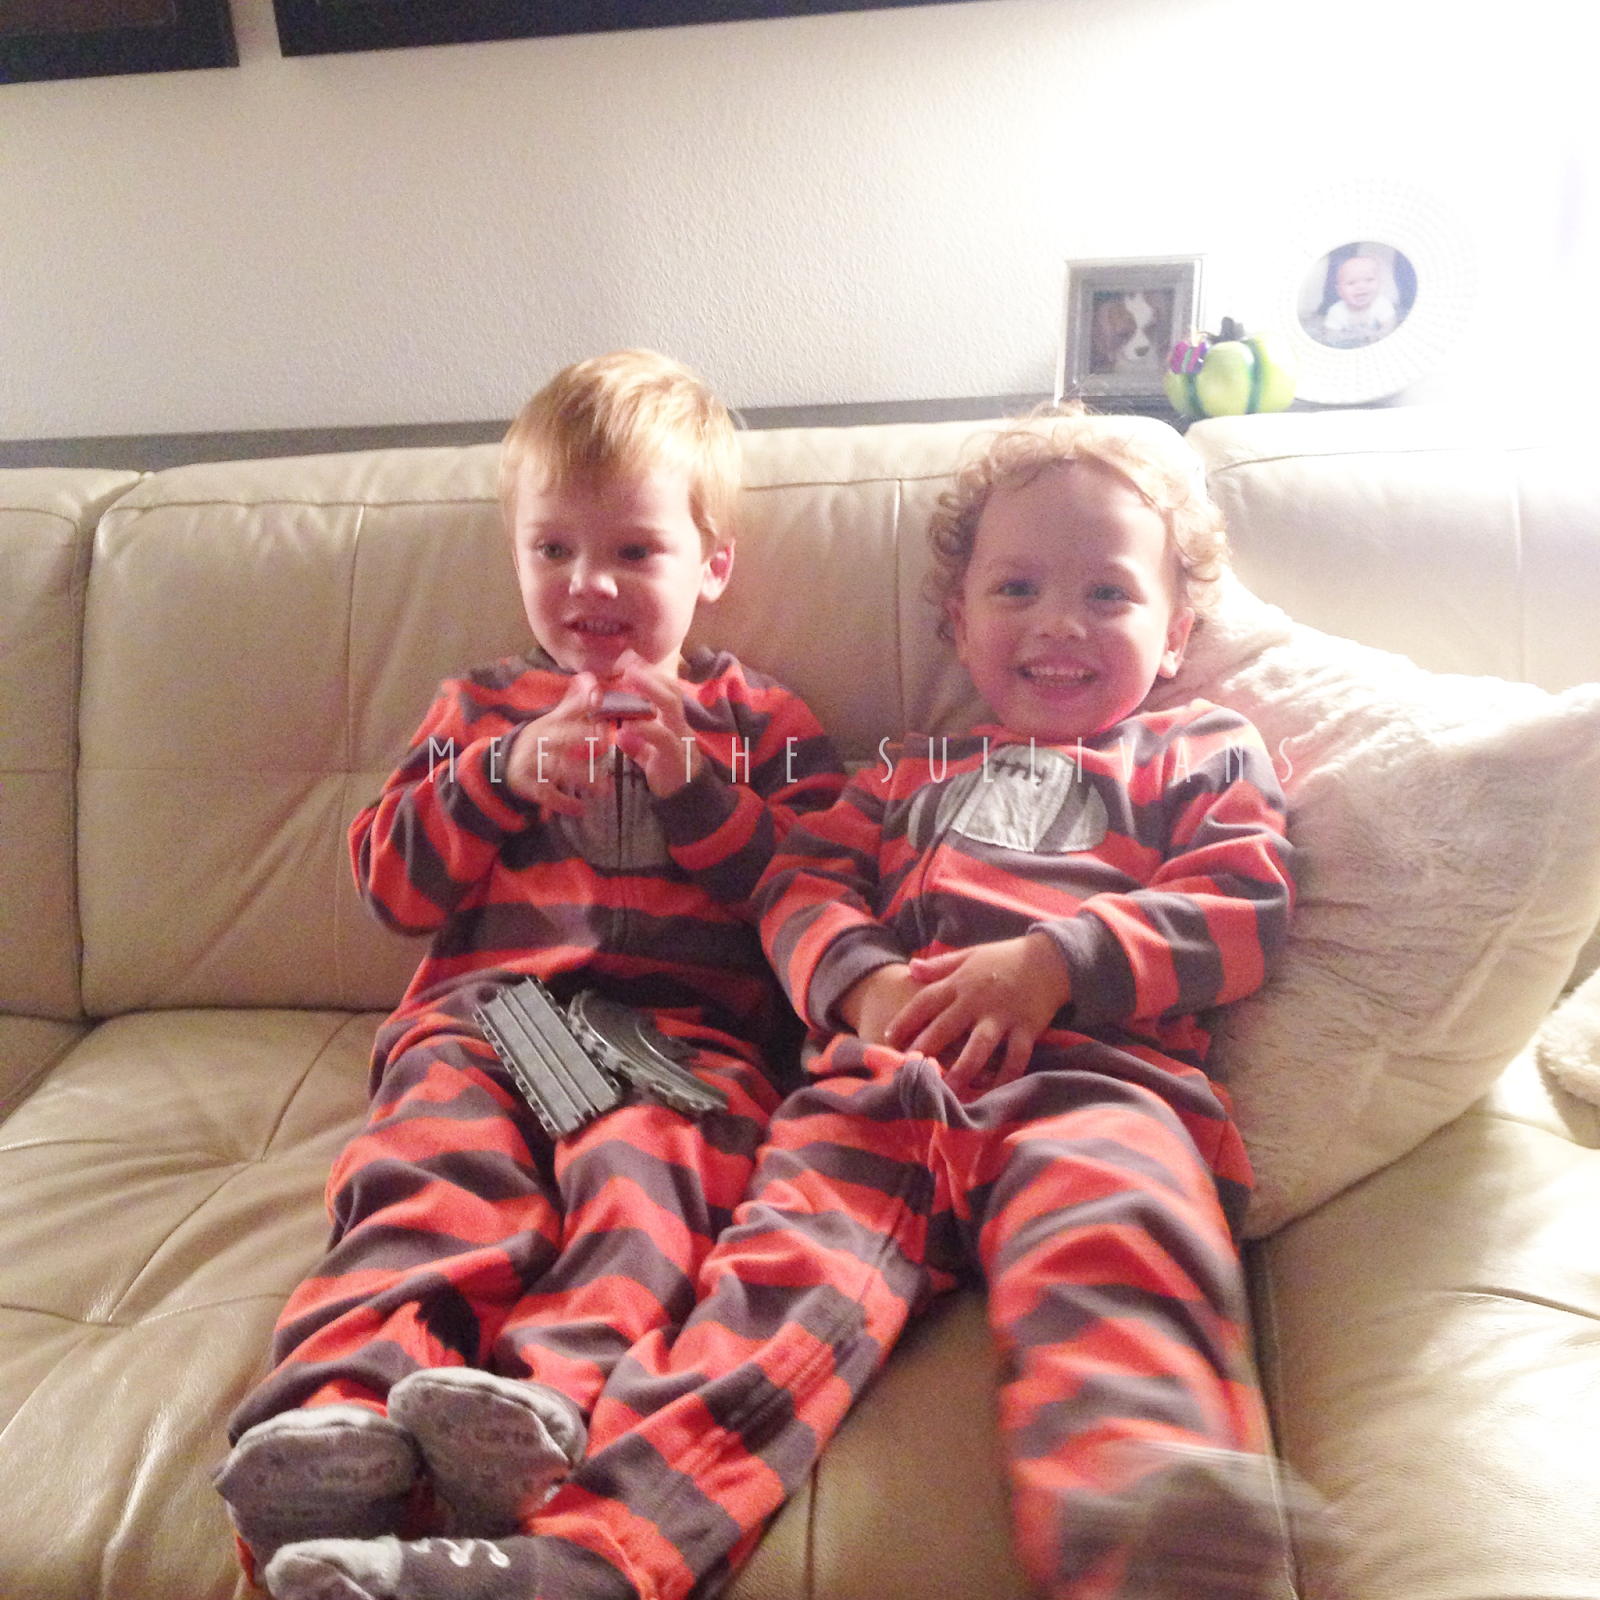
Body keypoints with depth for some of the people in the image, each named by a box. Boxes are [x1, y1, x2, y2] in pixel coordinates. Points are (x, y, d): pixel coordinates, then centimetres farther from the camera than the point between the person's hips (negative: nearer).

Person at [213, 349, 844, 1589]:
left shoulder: (757, 721, 23)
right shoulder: (480, 708, 29)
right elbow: (391, 880, 18)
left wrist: (695, 787, -2)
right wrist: (504, 776, 2)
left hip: (685, 1027, -1)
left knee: (647, 1163, -35)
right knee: (437, 1171, -30)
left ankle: (547, 1398, -52)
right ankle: (342, 1409, -49)